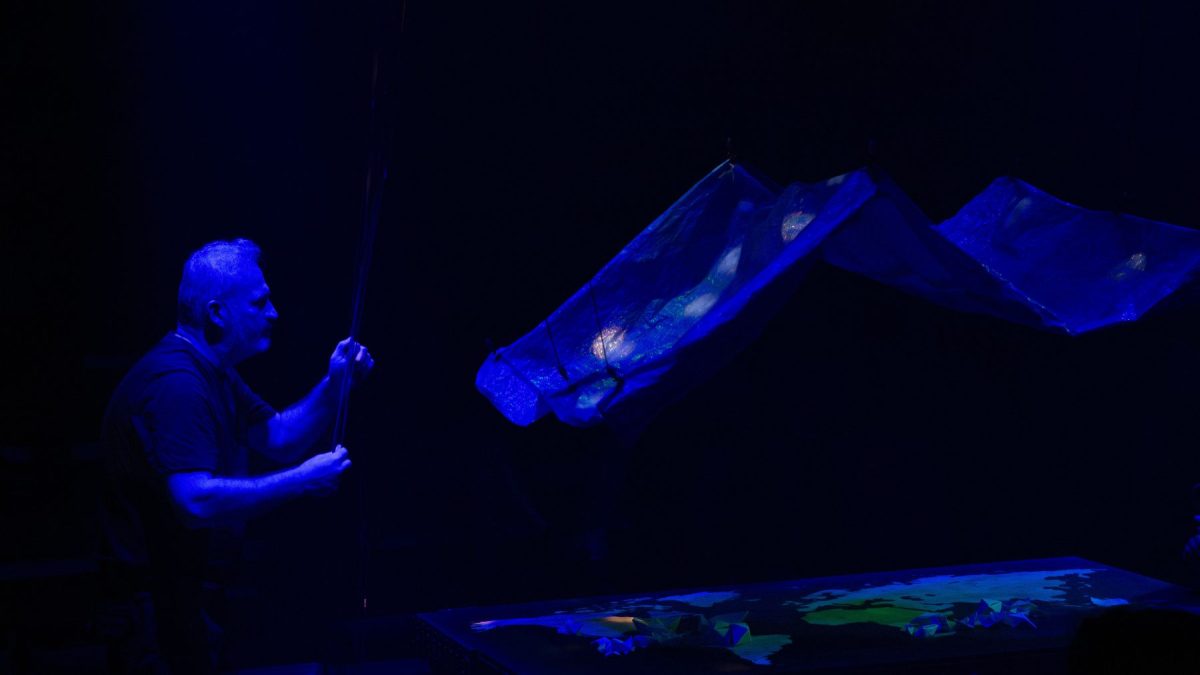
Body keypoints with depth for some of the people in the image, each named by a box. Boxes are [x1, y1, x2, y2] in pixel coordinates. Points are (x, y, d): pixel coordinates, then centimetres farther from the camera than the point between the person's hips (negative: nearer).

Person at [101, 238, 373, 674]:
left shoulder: (213, 375, 12)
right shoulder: (176, 384, -24)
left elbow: (280, 439, 17)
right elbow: (197, 501, -34)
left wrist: (334, 385, 2)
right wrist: (300, 482, -27)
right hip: (157, 601, -10)